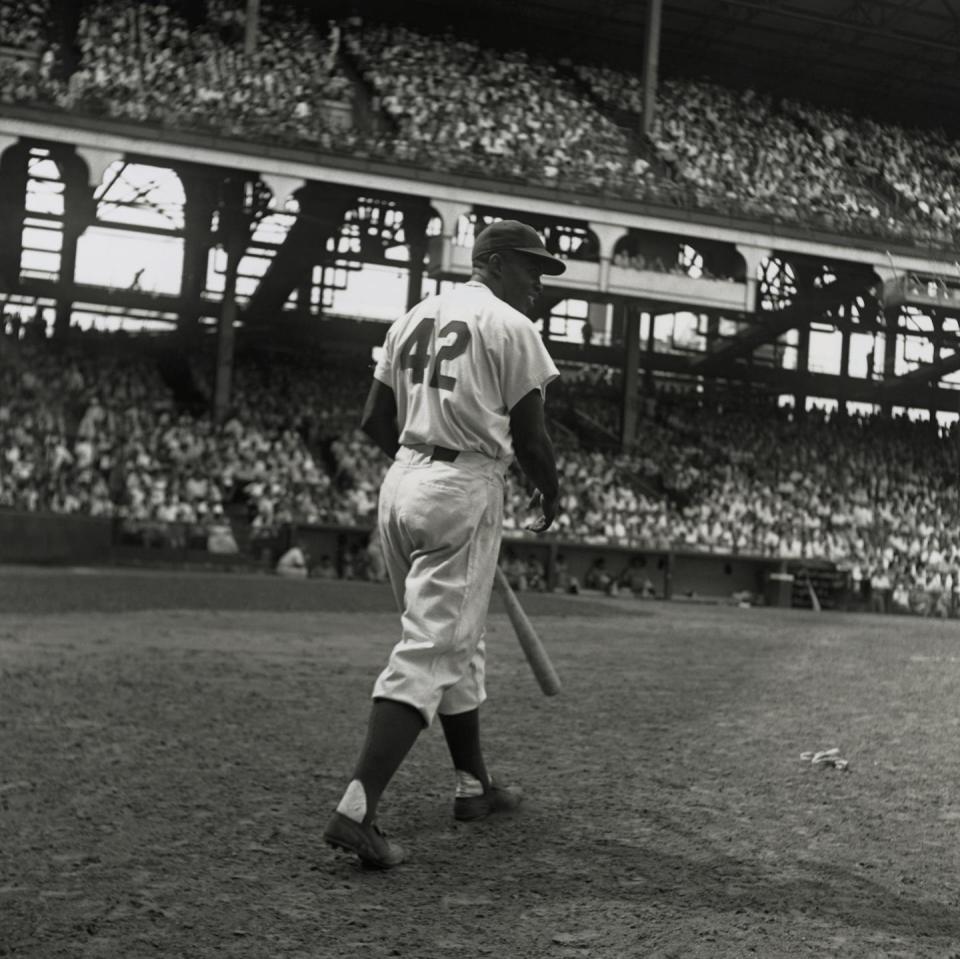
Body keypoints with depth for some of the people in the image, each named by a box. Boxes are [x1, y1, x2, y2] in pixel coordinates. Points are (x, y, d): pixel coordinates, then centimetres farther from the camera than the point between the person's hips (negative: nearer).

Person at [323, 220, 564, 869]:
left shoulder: (414, 318, 16)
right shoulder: (510, 327, -5)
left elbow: (375, 422, 16)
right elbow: (529, 436, -7)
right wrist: (551, 494, 10)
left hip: (402, 482, 8)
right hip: (465, 490, -8)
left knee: (456, 643, 20)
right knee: (431, 652, -9)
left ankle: (474, 784, 31)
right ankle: (357, 810, -16)